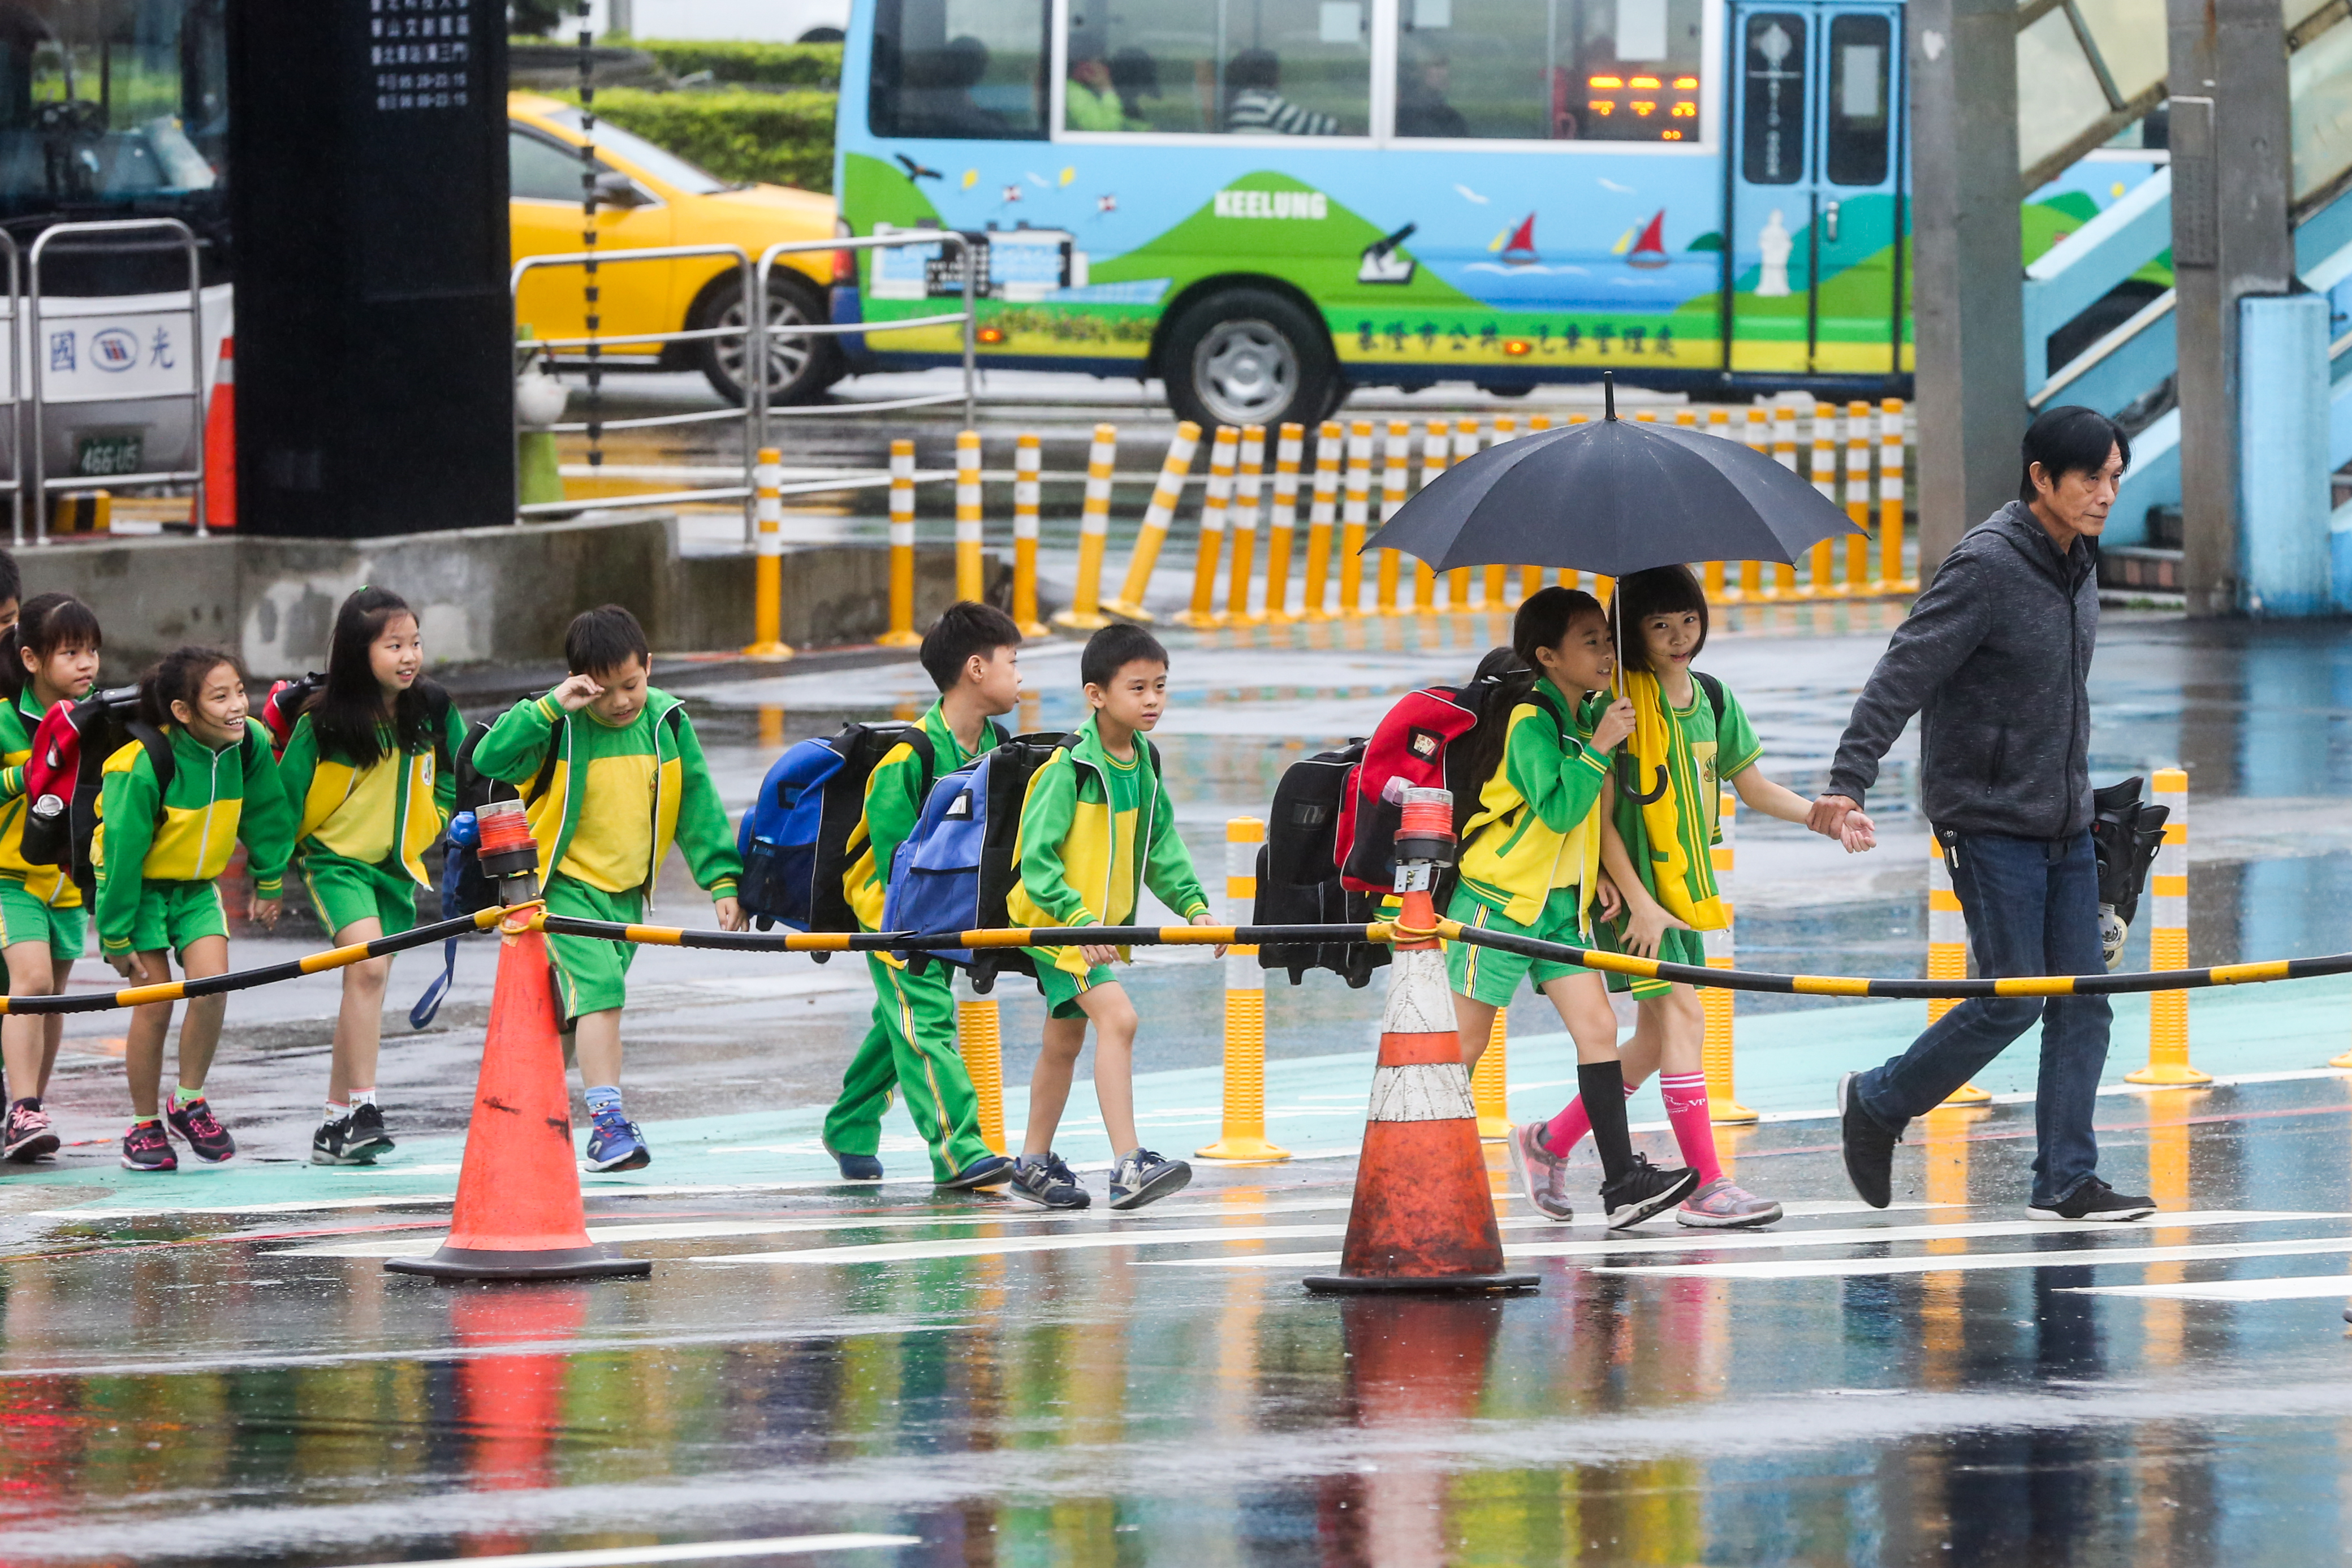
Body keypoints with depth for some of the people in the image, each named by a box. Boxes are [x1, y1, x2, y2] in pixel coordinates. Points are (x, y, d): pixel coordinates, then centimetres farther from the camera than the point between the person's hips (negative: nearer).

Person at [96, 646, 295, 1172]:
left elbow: (266, 812, 5)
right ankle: (144, 1126, 9)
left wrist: (269, 883, 16)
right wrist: (117, 936, -15)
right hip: (139, 886, -4)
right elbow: (122, 852, -21)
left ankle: (189, 1102, 5)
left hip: (197, 887, 4)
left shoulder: (251, 745, -14)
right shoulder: (143, 767, -29)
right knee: (154, 1005, -7)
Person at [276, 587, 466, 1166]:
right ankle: (363, 1107, -24)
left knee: (367, 983, 7)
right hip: (336, 858, -5)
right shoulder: (323, 724, -15)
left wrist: (430, 825, 8)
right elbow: (285, 795, -5)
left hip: (397, 865, 5)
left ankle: (336, 1125, 15)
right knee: (367, 965, -23)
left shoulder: (433, 713, -4)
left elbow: (454, 774, 14)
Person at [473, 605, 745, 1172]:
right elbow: (489, 759, -26)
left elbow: (698, 804, 4)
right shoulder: (560, 729, -14)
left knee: (587, 1011, 12)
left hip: (628, 892, 5)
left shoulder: (668, 723, -3)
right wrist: (549, 707, -31)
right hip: (566, 885, -5)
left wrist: (722, 880, 1)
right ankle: (607, 1121, -25)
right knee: (599, 987, -21)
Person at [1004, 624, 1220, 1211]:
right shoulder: (1072, 767, -20)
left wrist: (1192, 904, -1)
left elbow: (1160, 845, 13)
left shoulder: (1143, 761, 5)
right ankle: (1129, 1167, -29)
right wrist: (1079, 919, -31)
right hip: (1056, 918, -9)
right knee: (1117, 1016, -23)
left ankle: (1034, 1165, 32)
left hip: (1100, 920, 9)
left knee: (1065, 1040, 19)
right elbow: (1036, 857, -22)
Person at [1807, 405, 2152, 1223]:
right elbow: (1901, 677, -20)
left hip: (2064, 821, 8)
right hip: (1989, 819, -8)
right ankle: (1876, 1102, 14)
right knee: (2012, 996, -7)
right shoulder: (1986, 567, -17)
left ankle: (2065, 1180, 4)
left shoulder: (2077, 564, 9)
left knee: (2083, 998, 1)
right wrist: (1848, 782, -28)